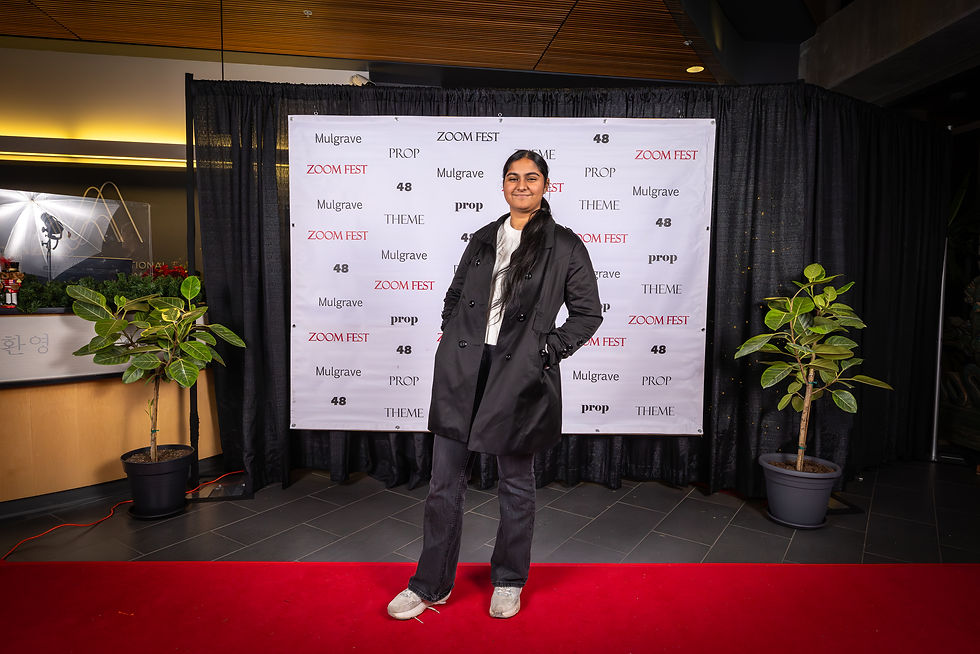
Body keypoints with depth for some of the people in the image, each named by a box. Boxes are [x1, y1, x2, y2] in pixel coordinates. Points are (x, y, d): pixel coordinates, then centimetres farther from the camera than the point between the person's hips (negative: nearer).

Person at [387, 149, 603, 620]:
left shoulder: (565, 245, 2)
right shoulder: (483, 239, 13)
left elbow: (588, 313, 5)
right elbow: (454, 295, 24)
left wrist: (549, 349, -4)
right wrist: (452, 336, 9)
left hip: (519, 375, -3)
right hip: (462, 372, 4)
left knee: (515, 483, 11)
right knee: (445, 480, 8)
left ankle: (509, 582, 32)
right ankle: (431, 585, 25)